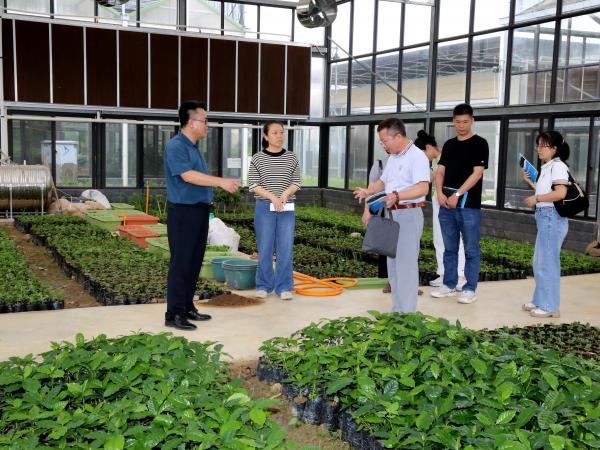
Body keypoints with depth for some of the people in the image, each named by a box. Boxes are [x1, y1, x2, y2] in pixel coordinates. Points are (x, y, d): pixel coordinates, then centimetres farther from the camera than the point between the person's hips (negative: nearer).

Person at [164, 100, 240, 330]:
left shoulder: (193, 147, 17)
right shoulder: (176, 146, -13)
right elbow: (188, 176, -24)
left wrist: (223, 183, 11)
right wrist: (221, 182, -26)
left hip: (199, 211, 9)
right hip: (183, 212, -9)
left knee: (194, 262, 12)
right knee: (180, 262, -6)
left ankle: (187, 307, 21)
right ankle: (174, 314, 0)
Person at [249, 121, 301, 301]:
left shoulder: (291, 158, 5)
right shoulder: (258, 158, -1)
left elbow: (296, 183, 5)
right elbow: (253, 185, -4)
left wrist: (285, 194, -14)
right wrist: (272, 197, -16)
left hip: (287, 208, 2)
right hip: (264, 207, -1)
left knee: (286, 248, 0)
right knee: (265, 248, 3)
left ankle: (284, 287, 8)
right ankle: (263, 285, 15)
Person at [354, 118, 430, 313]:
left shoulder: (417, 156, -15)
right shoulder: (393, 157, 14)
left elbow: (423, 188, -26)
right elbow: (383, 181, 23)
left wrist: (397, 195, -38)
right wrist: (369, 191, 4)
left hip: (409, 215, -9)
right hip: (392, 214, 9)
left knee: (406, 264, -8)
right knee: (393, 263, 13)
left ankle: (406, 313, -3)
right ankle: (396, 309, 23)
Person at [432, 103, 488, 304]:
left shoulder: (479, 144, -2)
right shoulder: (449, 144, 14)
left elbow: (477, 173, -11)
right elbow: (440, 171, 12)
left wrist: (457, 195, -17)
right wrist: (440, 193, -6)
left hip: (469, 205, -5)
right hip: (446, 205, 5)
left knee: (471, 250, 2)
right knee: (449, 249, 12)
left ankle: (470, 289, 9)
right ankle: (449, 285, 21)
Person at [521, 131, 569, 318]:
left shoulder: (558, 166, -12)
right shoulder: (547, 167, 17)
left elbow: (560, 193, -23)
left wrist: (535, 199, -15)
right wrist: (530, 181, 16)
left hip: (552, 217, -10)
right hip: (545, 217, 10)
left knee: (547, 263, -5)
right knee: (540, 263, 15)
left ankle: (550, 306, 3)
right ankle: (540, 301, 24)